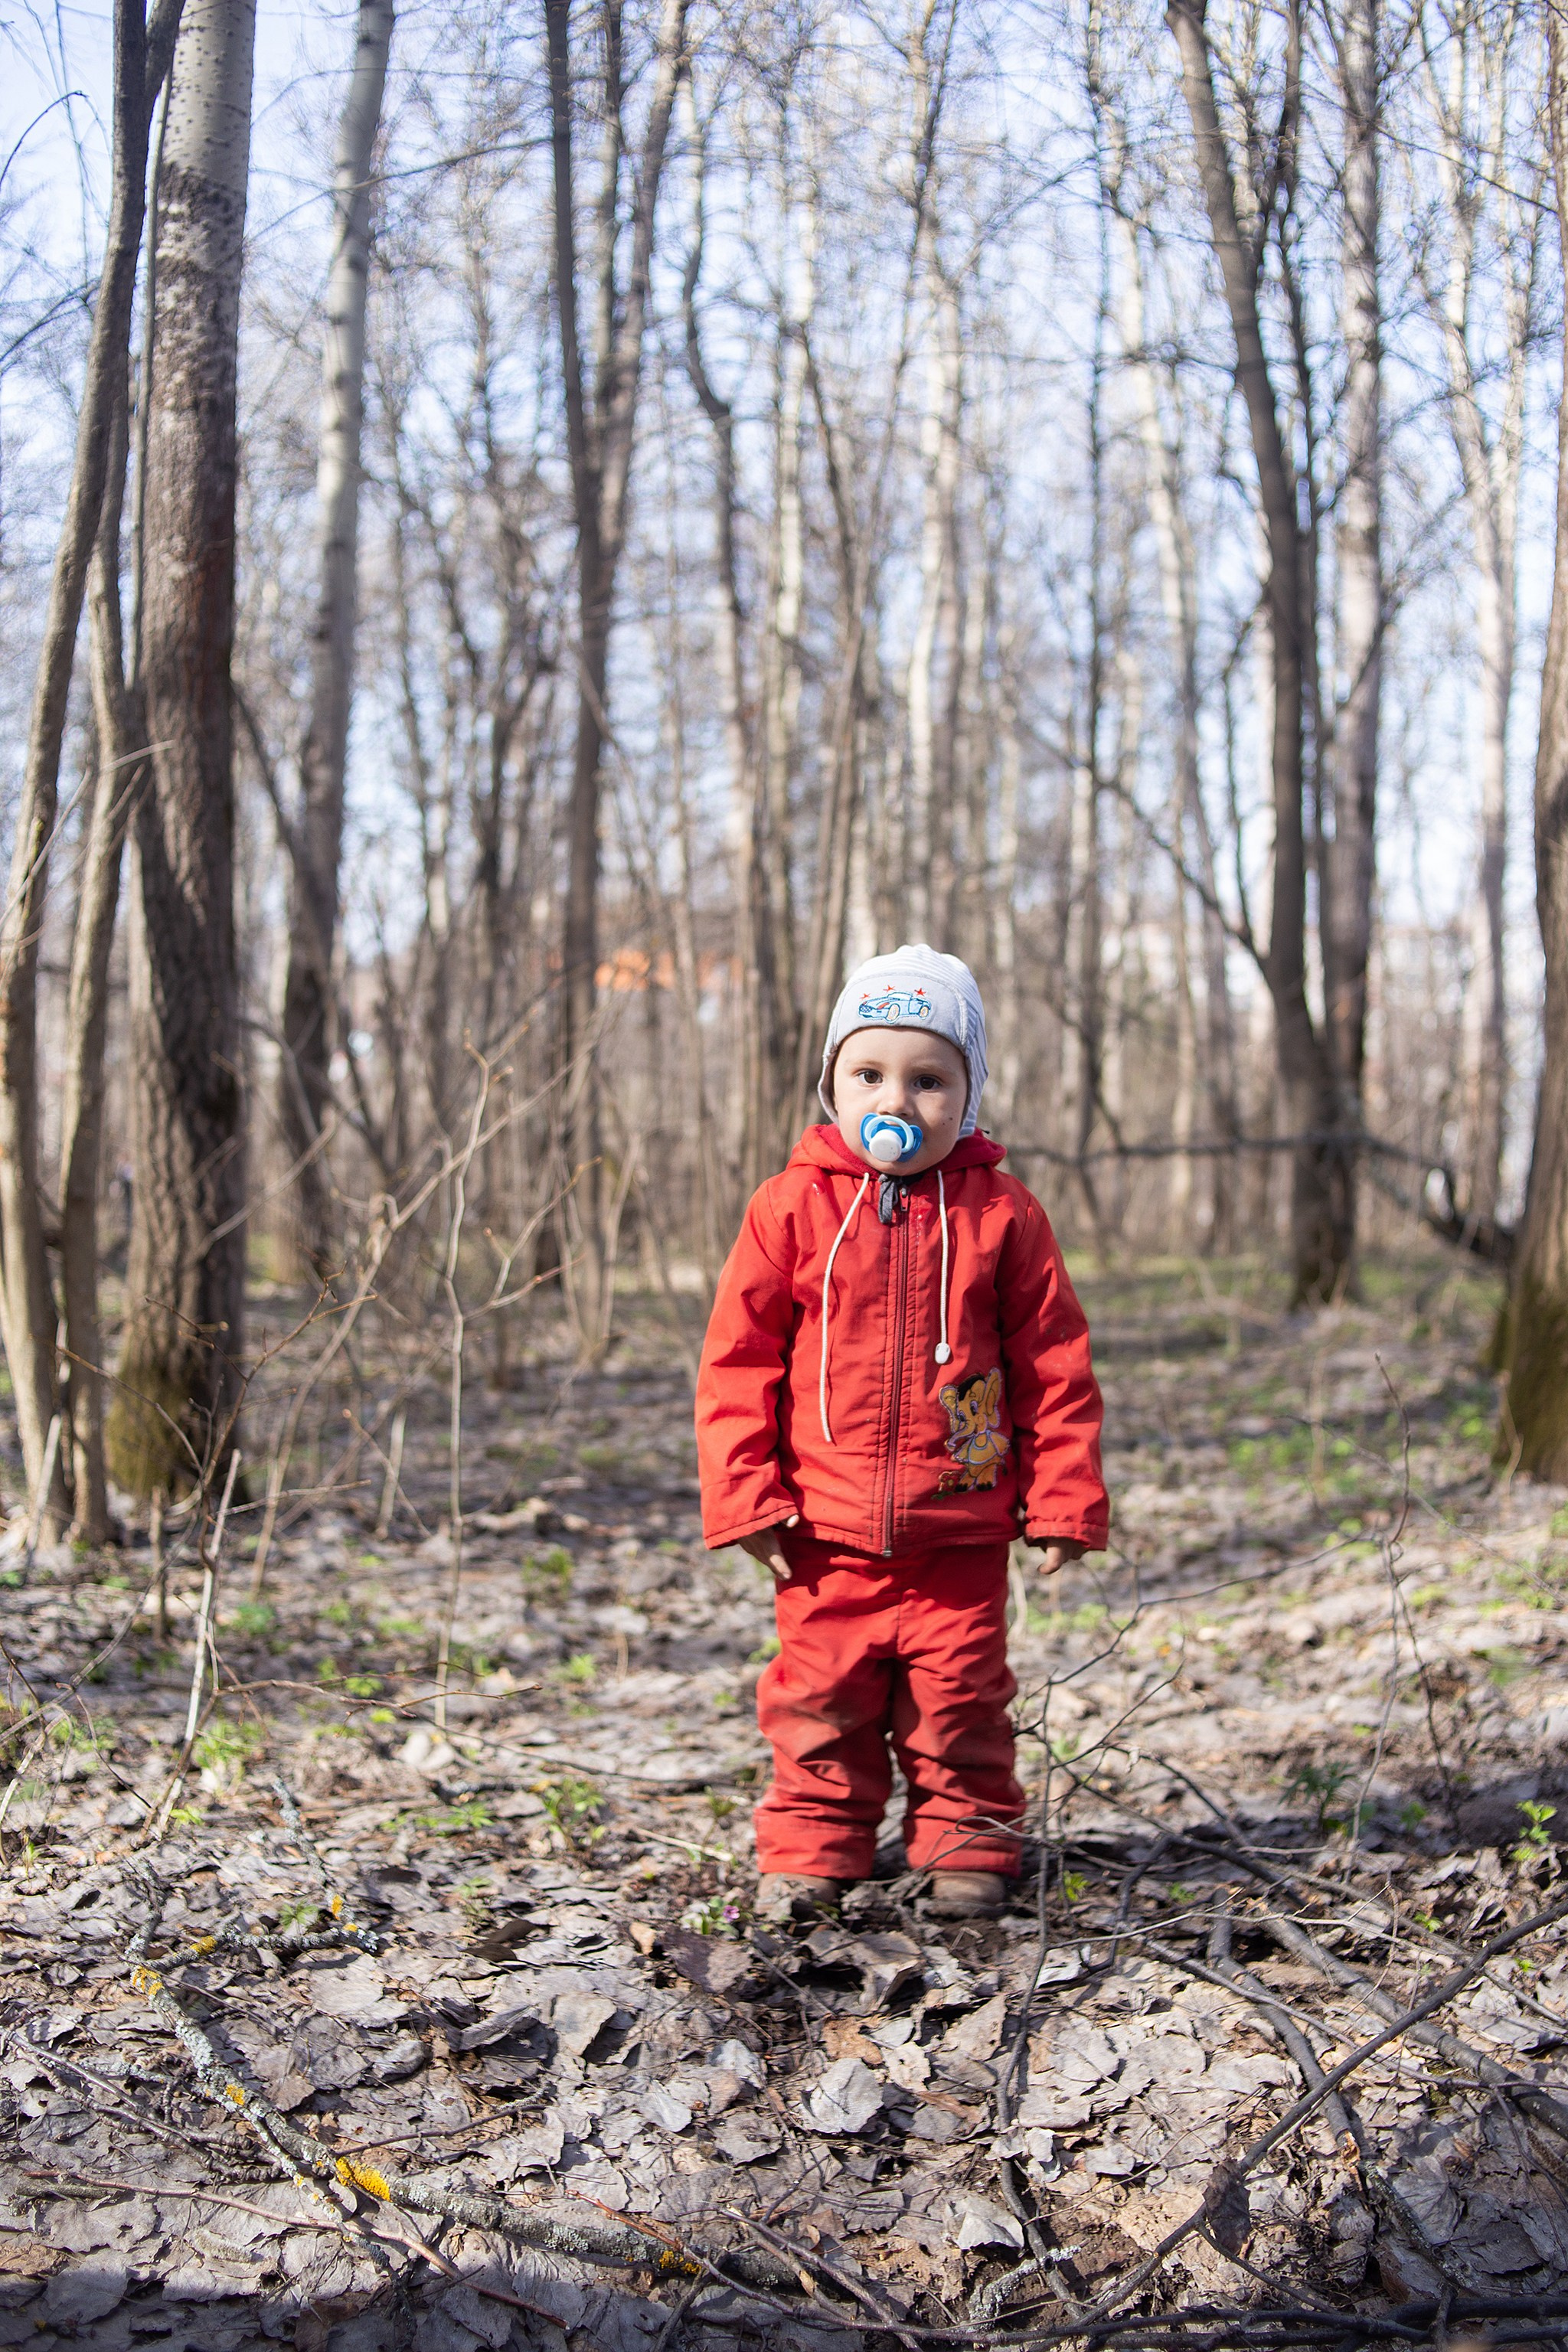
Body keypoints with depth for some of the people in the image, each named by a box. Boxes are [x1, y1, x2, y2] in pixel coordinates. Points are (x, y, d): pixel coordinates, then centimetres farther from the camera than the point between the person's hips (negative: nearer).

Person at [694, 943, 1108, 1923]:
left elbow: (1057, 1367, 3)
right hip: (826, 1532, 0)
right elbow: (738, 1359, 1)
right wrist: (744, 1495, -4)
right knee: (822, 1699, 8)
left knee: (960, 1698, 10)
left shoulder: (1003, 1216, -1)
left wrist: (1064, 1499, 0)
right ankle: (810, 1852, 23)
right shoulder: (794, 1207, -2)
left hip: (961, 1534, 0)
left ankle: (969, 1845, 26)